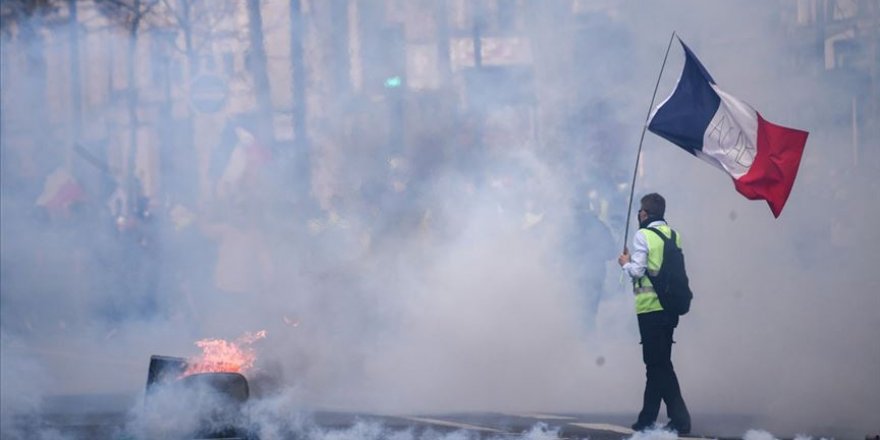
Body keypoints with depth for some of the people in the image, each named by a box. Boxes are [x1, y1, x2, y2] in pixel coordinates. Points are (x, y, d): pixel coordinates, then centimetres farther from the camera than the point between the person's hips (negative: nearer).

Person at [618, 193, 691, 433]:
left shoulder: (643, 235, -10)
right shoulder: (673, 236, 10)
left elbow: (637, 271, -14)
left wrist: (626, 263, 8)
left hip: (650, 308, -7)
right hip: (670, 307, 7)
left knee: (658, 364, -5)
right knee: (658, 363, 14)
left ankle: (680, 418, -14)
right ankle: (647, 418, 21)